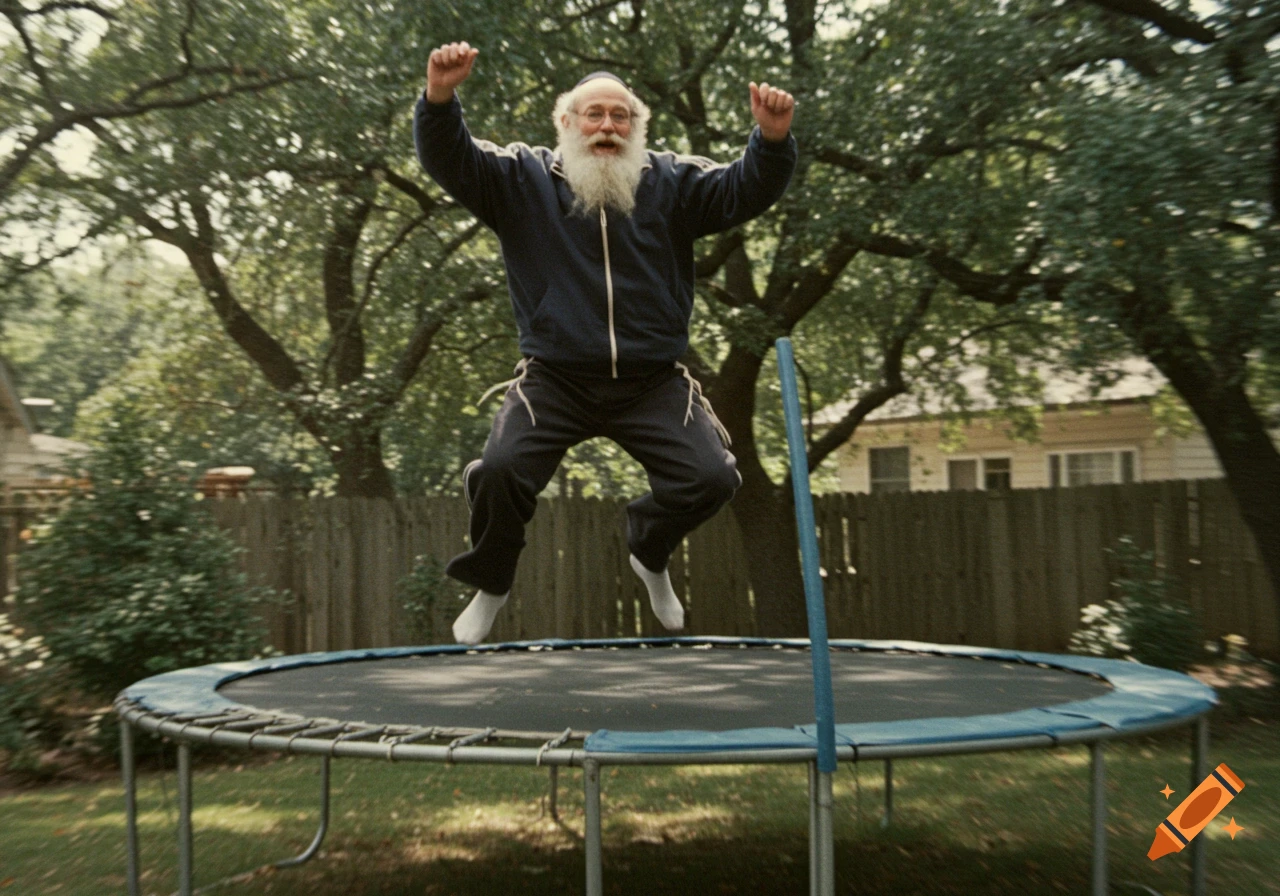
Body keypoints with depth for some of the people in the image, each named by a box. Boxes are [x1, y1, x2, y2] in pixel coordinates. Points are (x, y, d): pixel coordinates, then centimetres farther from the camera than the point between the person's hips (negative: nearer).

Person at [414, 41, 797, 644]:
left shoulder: (673, 182, 7)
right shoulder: (521, 178, 5)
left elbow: (745, 191, -3)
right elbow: (449, 161, -7)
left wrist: (773, 139, -25)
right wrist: (440, 97, -28)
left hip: (653, 384, 2)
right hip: (554, 380, -1)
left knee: (711, 476, -13)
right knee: (501, 471, -22)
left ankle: (649, 553, 23)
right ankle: (490, 583, 11)